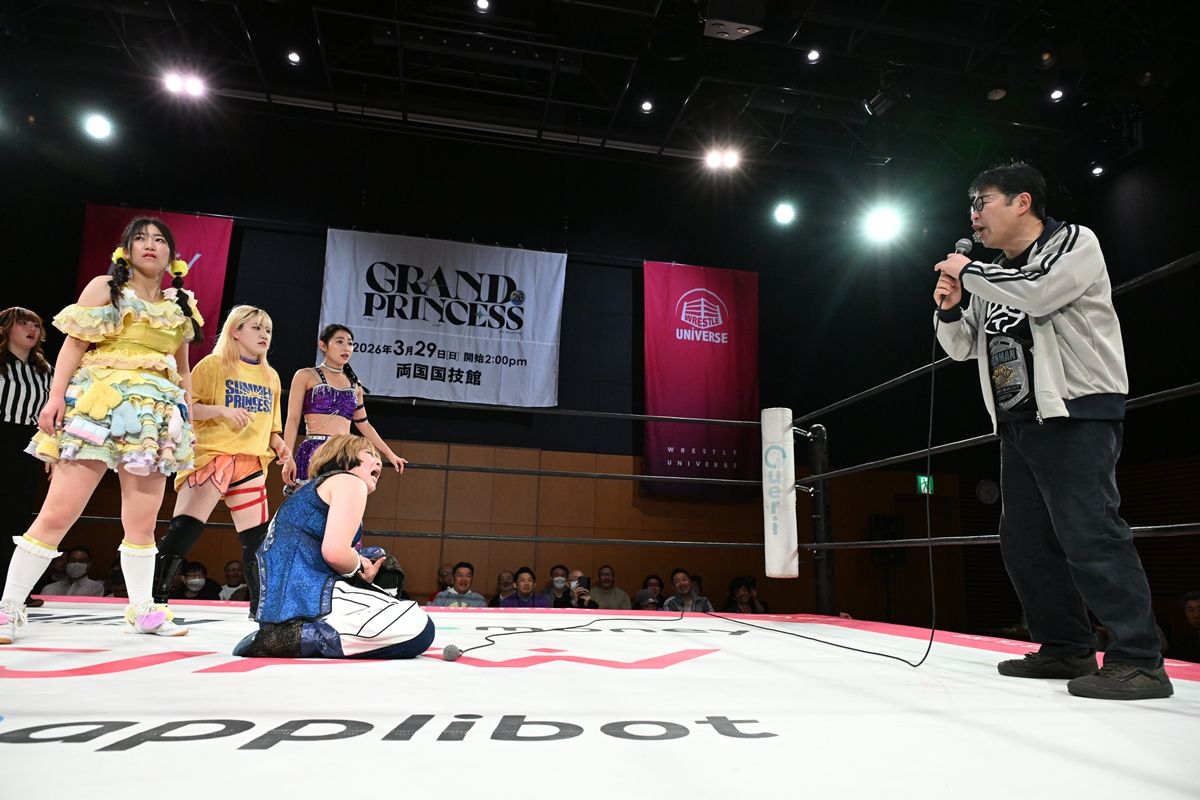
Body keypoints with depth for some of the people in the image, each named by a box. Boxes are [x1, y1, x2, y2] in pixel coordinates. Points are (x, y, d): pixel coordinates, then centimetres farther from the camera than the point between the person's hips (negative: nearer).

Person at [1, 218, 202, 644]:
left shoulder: (180, 306, 17)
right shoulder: (105, 287, 6)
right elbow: (73, 344, -1)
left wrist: (187, 415, 14)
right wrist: (56, 397, -11)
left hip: (155, 417, 4)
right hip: (99, 406, -3)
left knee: (142, 521, 5)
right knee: (58, 513, -5)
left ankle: (142, 611, 13)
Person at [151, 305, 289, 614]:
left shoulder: (271, 376, 16)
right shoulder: (213, 364, -1)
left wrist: (278, 445, 4)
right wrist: (222, 410, -22)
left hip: (251, 462, 5)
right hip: (210, 455, -5)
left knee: (258, 538, 5)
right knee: (184, 529, -11)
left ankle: (261, 604, 15)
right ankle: (154, 597, -1)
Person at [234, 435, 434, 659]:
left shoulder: (312, 488, 29)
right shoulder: (349, 481, 0)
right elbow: (334, 552, -16)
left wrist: (361, 572, 12)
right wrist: (360, 567, 4)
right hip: (308, 595, -10)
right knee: (420, 628, -15)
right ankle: (301, 637, -15)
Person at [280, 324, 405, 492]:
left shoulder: (354, 385, 19)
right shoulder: (306, 376, 6)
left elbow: (363, 424, 26)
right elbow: (293, 420, 0)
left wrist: (389, 453, 25)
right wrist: (288, 458, -11)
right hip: (314, 453, -4)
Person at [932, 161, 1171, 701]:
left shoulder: (1075, 243, -2)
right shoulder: (994, 279, 18)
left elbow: (1036, 293, -22)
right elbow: (962, 347, 21)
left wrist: (967, 271, -8)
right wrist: (948, 308, 1)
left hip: (1076, 413, -8)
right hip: (1018, 422, 8)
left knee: (1089, 530, -16)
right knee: (1023, 538, 6)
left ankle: (1137, 660, -10)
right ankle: (1066, 649, 16)